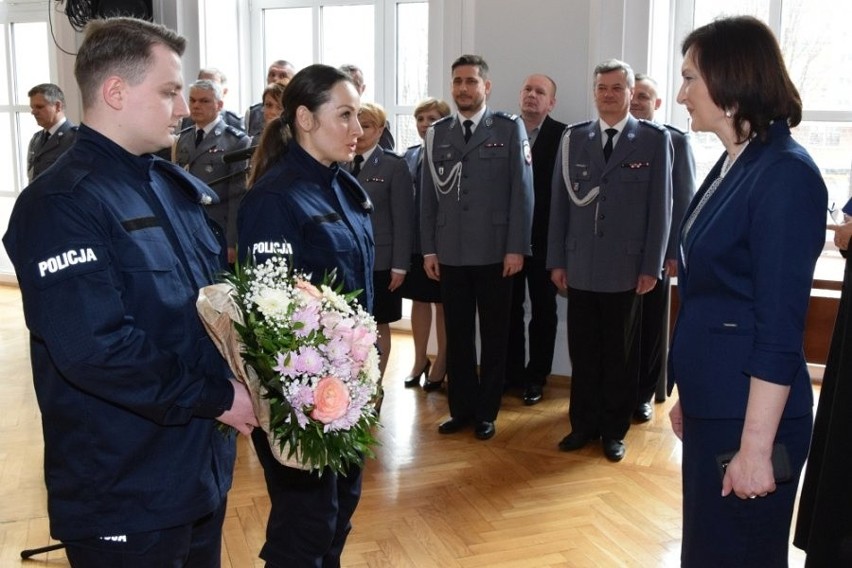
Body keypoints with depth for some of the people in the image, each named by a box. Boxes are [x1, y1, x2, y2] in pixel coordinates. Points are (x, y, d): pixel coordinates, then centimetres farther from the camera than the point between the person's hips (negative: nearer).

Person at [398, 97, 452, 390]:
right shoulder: (410, 155, 8)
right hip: (414, 241, 5)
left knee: (443, 303, 8)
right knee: (419, 300, 13)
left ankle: (441, 363, 21)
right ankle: (420, 360, 26)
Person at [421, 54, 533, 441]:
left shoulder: (510, 129, -1)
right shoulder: (436, 133, 9)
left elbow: (522, 192, -4)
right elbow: (428, 195, 8)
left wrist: (516, 248, -10)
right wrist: (428, 249, 3)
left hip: (495, 252, -3)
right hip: (450, 253, 3)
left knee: (494, 336, 8)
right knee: (457, 335, 10)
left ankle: (486, 412, 21)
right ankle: (461, 408, 22)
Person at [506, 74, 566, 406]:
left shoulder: (563, 135, -6)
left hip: (544, 238, -3)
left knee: (543, 310, 10)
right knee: (510, 308, 11)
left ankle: (536, 376, 22)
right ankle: (512, 372, 25)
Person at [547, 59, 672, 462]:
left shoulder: (654, 139, -1)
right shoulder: (573, 138, 7)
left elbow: (660, 207, -2)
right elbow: (559, 203, 7)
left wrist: (651, 267, -6)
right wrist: (556, 260, 4)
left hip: (627, 268, -2)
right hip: (580, 266, 2)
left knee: (620, 354, 9)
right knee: (583, 352, 9)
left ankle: (614, 430, 23)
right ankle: (584, 424, 24)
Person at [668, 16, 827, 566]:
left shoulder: (786, 174, -18)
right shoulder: (732, 165, 9)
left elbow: (779, 327, -20)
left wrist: (755, 446, -19)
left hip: (750, 414, -8)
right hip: (713, 406, 8)